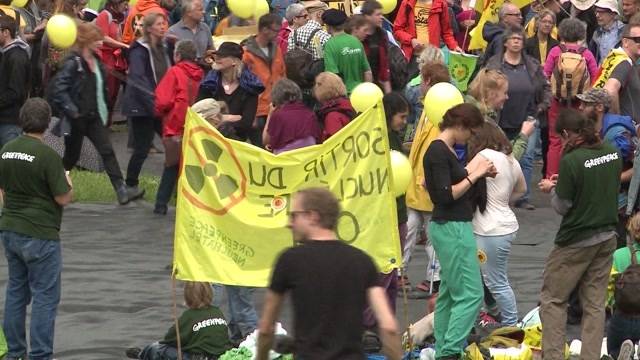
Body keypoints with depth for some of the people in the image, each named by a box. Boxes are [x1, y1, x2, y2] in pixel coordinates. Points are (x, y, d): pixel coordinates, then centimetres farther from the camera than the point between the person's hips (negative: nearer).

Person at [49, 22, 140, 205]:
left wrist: (103, 111, 14)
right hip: (77, 118, -7)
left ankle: (122, 191, -11)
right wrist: (71, 111, -24)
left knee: (107, 152, -5)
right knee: (71, 156, 7)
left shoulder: (96, 62, 8)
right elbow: (58, 89, -22)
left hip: (94, 117, 7)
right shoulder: (73, 63, -16)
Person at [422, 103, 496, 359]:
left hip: (450, 229, 11)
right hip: (452, 229, -11)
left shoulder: (447, 151, 12)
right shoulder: (438, 152, -16)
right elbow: (445, 195, -21)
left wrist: (475, 171, 7)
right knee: (470, 294, -10)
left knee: (449, 294, 14)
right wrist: (474, 175, -17)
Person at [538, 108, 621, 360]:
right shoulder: (612, 153, -1)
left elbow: (562, 206, -14)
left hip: (577, 240, -6)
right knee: (594, 303, 10)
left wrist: (552, 189, 6)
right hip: (607, 237, 6)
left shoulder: (571, 161, -21)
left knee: (552, 299, 8)